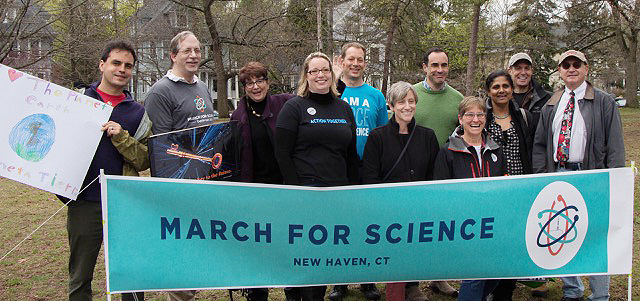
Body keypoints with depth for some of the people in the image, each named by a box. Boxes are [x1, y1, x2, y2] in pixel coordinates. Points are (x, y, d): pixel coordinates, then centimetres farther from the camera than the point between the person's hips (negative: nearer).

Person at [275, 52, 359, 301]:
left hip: (338, 191, 5)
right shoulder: (294, 107, -1)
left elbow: (351, 154, 17)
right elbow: (282, 154, -7)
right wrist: (295, 188, -12)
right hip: (305, 191, -5)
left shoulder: (344, 108, 13)